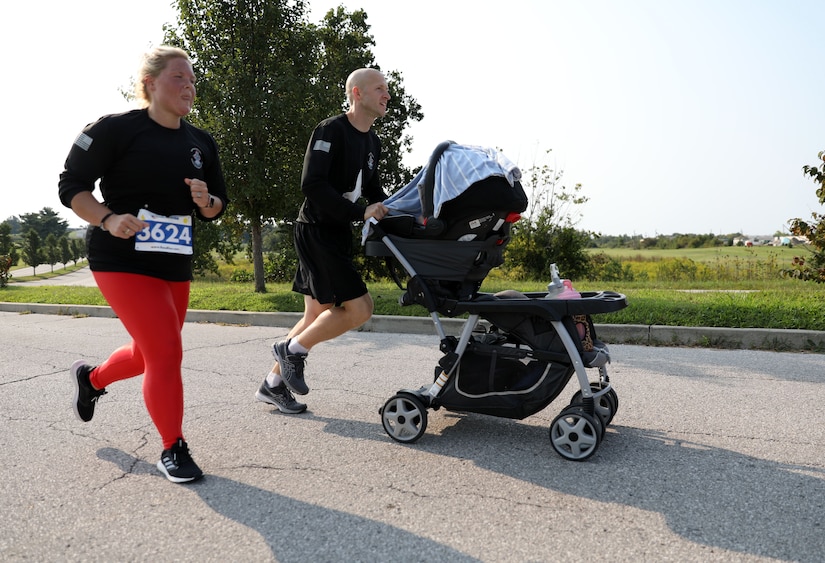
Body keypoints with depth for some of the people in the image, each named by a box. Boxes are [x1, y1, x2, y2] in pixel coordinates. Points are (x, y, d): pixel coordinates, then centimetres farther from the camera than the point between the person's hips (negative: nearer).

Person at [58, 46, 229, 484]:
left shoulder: (201, 143, 10)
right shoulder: (115, 129, -7)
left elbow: (217, 208, 14)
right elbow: (71, 186, -5)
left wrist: (206, 201, -9)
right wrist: (108, 219, -21)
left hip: (176, 266, 7)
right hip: (122, 258, -7)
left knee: (152, 354, 18)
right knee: (166, 353, -14)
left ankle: (90, 378, 49)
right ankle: (172, 450, 5)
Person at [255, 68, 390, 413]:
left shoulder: (373, 143, 14)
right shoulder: (331, 130, -12)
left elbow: (373, 191, 23)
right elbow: (312, 184, -22)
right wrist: (360, 213, -23)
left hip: (338, 235, 9)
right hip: (316, 230, -9)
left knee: (319, 315, 11)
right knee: (359, 308, -13)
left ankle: (272, 384, 23)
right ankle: (292, 349, 7)